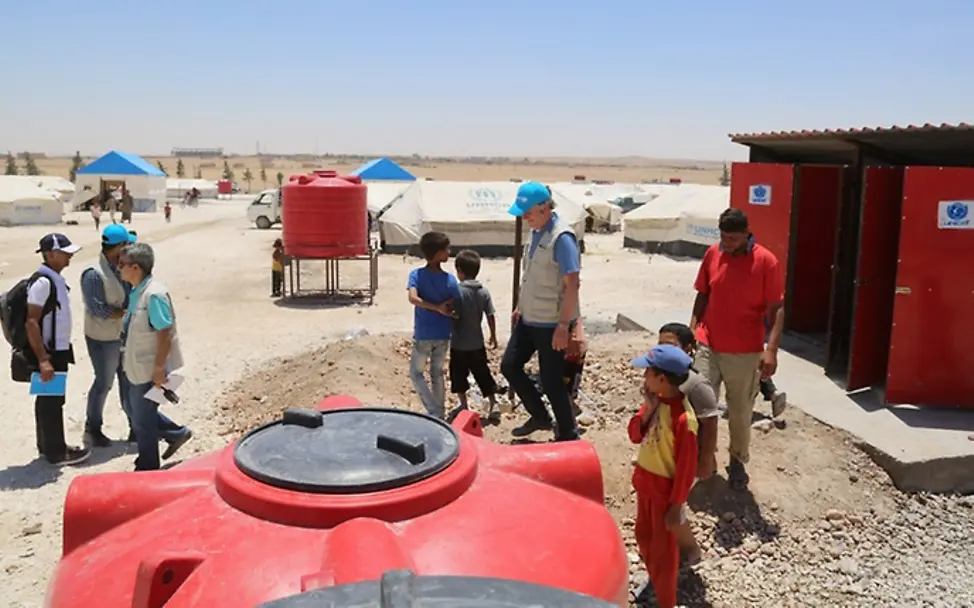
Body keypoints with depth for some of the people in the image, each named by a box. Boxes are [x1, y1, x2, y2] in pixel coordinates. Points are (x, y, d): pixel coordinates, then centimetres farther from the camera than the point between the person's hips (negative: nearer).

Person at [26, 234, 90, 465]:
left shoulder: (55, 278, 9)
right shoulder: (42, 282, -20)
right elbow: (32, 322, -23)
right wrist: (42, 359, -25)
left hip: (58, 350, 9)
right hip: (49, 353, -9)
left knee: (49, 400, 17)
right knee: (51, 401, 0)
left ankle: (48, 446, 28)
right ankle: (56, 452, 10)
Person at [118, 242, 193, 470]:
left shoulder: (154, 294, -24)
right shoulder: (137, 290, 5)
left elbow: (165, 334, -24)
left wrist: (159, 369, -22)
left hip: (148, 369, -9)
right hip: (135, 366, 9)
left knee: (142, 420, 5)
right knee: (135, 410, 21)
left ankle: (147, 469, 23)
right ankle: (177, 433, 36)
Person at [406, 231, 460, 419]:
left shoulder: (416, 275, -10)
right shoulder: (450, 279, -9)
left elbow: (413, 298, -26)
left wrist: (438, 308, -20)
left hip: (422, 335, -2)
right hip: (443, 335, 2)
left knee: (416, 373, 15)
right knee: (437, 374, 18)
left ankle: (434, 411, 6)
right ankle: (440, 413, 25)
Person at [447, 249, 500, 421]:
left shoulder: (458, 291, -16)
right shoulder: (484, 292, -1)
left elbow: (454, 317, -18)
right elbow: (490, 317, 1)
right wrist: (493, 336, 13)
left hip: (459, 344, -4)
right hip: (477, 343, 4)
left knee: (458, 375, 11)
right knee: (483, 374, 13)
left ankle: (463, 406, 17)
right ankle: (494, 404, 10)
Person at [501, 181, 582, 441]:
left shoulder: (561, 238, -20)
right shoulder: (536, 232, 7)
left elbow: (572, 285, -23)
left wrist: (564, 325, -24)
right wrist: (520, 307, 17)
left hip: (551, 324, -9)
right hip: (529, 319, 9)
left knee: (551, 380, 0)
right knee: (509, 365, 11)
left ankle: (568, 435, 19)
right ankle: (540, 416, 27)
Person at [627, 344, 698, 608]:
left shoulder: (682, 418, -29)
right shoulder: (655, 401, -6)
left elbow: (686, 466, -22)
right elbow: (635, 436, 0)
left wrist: (676, 505, -16)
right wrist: (648, 410, -16)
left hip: (665, 489, -8)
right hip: (645, 482, 8)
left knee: (663, 546, 10)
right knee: (643, 536, 25)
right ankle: (653, 581, 48)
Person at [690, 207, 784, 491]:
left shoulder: (766, 261, -12)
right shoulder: (712, 254, 0)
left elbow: (776, 309, -11)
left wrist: (771, 350, -19)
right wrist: (692, 330, 6)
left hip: (745, 353, -3)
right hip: (708, 347, 3)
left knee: (740, 412, 11)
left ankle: (738, 462, 30)